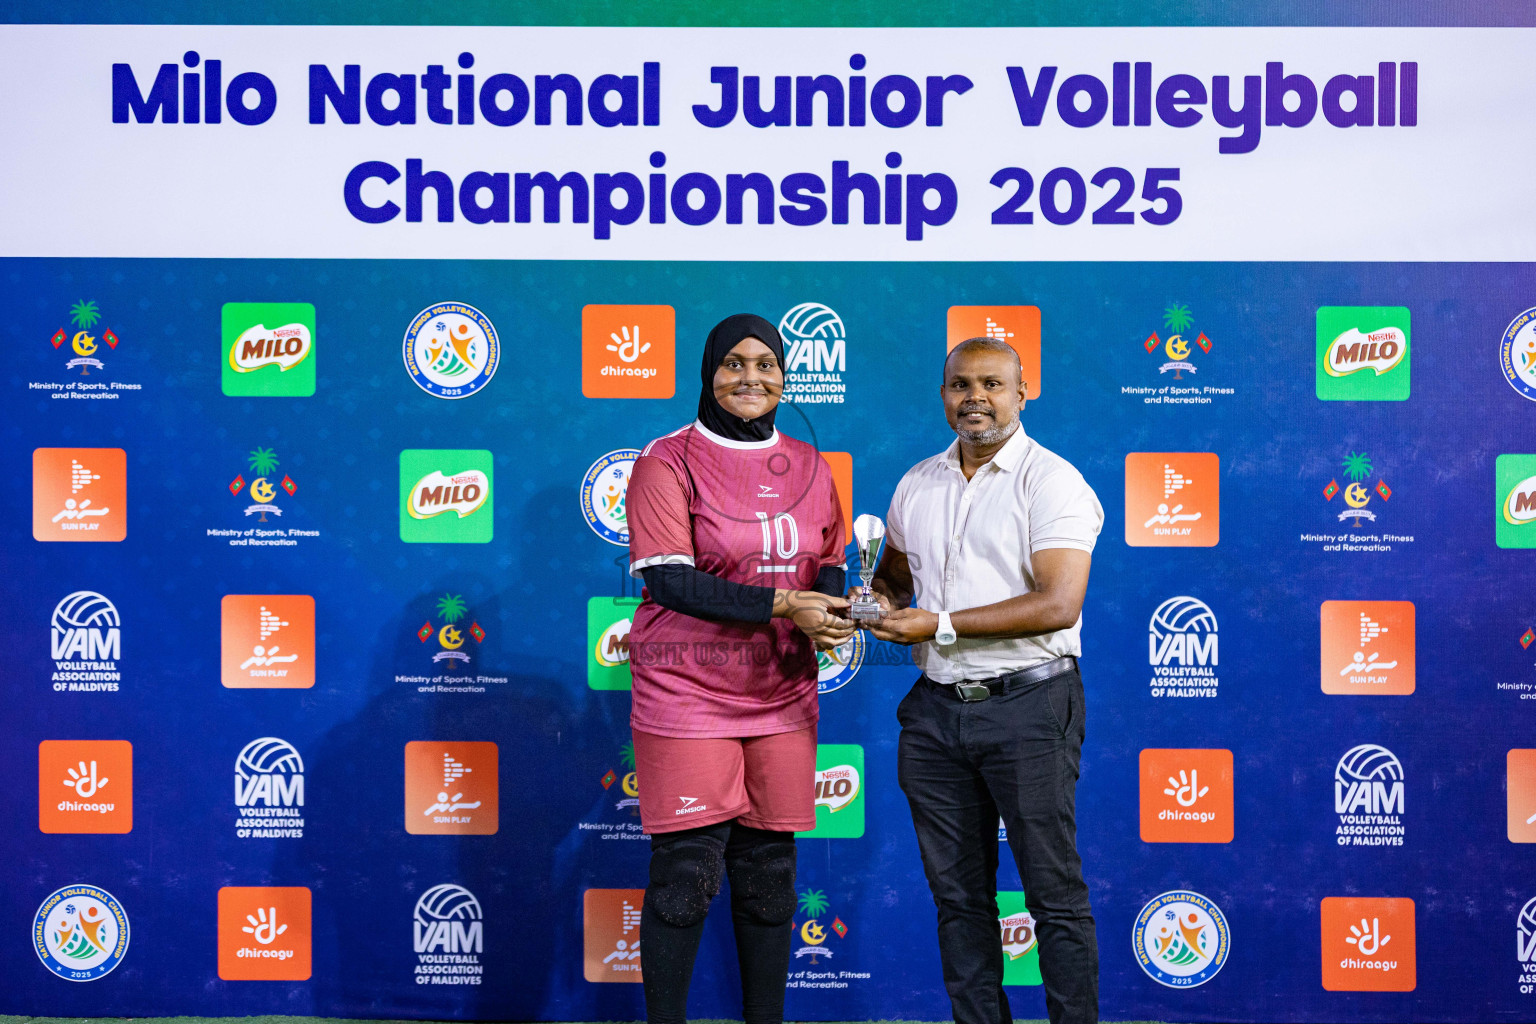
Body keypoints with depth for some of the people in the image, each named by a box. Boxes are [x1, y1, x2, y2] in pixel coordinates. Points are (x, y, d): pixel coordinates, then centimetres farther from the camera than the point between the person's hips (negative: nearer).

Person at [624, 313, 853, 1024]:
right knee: (686, 872, -3)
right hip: (688, 694, -4)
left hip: (781, 693, 5)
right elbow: (669, 580, -14)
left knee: (769, 871, 10)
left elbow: (828, 566, 17)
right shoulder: (668, 461, -4)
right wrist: (782, 605, -20)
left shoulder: (808, 465, 12)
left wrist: (830, 613, -7)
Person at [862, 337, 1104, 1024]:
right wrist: (878, 598, 2)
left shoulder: (1052, 481, -8)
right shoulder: (916, 485, 12)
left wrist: (939, 625, -18)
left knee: (1055, 894, 1)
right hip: (935, 709, 6)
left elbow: (1059, 604, -19)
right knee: (956, 893, 12)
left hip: (1027, 704, -6)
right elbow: (894, 575, 27)